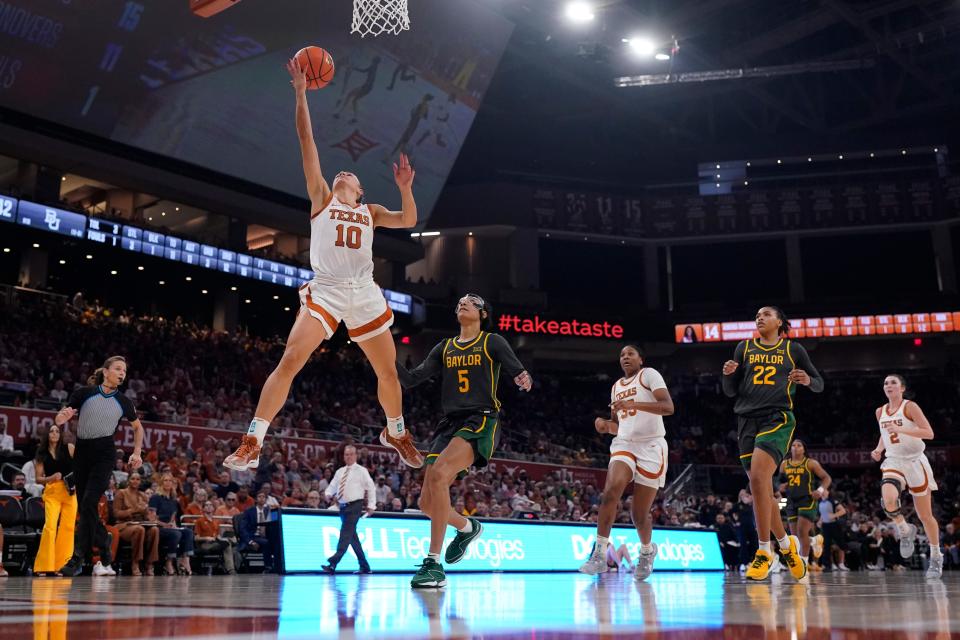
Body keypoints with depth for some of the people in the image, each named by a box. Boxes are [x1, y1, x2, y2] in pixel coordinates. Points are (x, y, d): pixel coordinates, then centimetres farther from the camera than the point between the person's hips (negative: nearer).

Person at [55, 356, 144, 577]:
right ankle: (105, 557, 18)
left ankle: (78, 558, -14)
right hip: (81, 453, 2)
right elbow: (58, 420, 2)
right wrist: (62, 417, -22)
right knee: (83, 507, 5)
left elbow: (138, 427, 18)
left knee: (89, 503, -18)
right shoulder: (84, 393, -1)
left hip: (104, 455, -2)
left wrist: (137, 453, 6)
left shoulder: (123, 402, 2)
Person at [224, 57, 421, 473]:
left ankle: (395, 433, 33)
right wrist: (301, 94, 3)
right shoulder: (322, 199, 12)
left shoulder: (370, 212, 20)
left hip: (364, 293, 3)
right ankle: (252, 444, -13)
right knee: (289, 361, -16)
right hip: (325, 290, -3)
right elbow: (307, 143, 7)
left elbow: (408, 221, 7)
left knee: (388, 372, 8)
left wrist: (405, 188, -7)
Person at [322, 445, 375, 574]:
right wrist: (328, 494, -7)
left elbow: (371, 488, 1)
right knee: (352, 536, 9)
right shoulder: (340, 472, 16)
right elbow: (332, 486, 17)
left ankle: (333, 563, -25)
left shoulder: (361, 471, 1)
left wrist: (371, 505, -5)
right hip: (343, 506, 6)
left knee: (345, 534, -16)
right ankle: (364, 566, 17)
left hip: (355, 506, -6)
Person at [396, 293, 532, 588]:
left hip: (481, 421, -6)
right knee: (427, 503, 1)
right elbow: (411, 379, 13)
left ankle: (434, 564, -29)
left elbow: (519, 371, -3)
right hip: (450, 423, 6)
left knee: (439, 473, -31)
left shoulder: (493, 342, 5)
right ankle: (467, 527, 36)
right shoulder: (444, 348, 18)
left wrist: (524, 379, -27)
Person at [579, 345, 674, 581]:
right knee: (611, 491, -25)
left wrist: (634, 404, -29)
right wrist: (606, 425, 2)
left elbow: (668, 407, -17)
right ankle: (599, 554, -22)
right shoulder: (616, 387, 18)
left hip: (651, 447, -4)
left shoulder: (649, 374, -2)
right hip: (624, 444, 4)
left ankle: (647, 550, 31)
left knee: (639, 513, -1)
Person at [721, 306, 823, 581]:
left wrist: (808, 380, -7)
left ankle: (764, 551, -16)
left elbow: (819, 384, 16)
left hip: (778, 417, -4)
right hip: (747, 419, 4)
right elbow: (731, 391, 15)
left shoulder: (793, 349, 11)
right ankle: (787, 544, 26)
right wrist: (728, 374, -7)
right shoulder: (744, 348, 17)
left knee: (758, 478, -25)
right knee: (763, 490, 4)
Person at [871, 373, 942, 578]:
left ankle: (936, 557, 24)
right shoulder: (880, 412, 7)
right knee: (888, 500, -28)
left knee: (925, 515, 5)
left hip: (915, 462, -3)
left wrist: (900, 429, -28)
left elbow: (929, 433, -18)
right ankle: (905, 531, 1)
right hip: (894, 462, 3)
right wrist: (879, 449, 6)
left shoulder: (910, 407, -9)